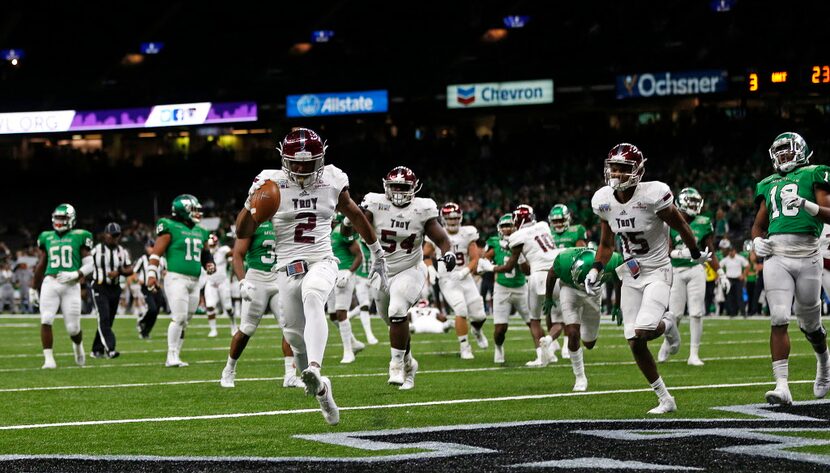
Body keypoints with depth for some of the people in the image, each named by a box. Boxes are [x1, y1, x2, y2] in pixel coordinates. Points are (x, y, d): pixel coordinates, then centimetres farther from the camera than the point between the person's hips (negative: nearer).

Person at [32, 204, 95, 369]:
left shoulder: (80, 237, 3)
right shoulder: (47, 238, 12)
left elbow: (89, 265, 2)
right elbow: (41, 265, 22)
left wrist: (75, 275, -16)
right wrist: (34, 288, 24)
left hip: (70, 285, -2)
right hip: (50, 283, 2)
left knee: (72, 327, 0)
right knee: (46, 321, -14)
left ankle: (78, 346, 34)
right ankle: (48, 359, -8)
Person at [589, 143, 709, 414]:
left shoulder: (653, 195, -21)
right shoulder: (604, 200, -3)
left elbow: (680, 226, -4)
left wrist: (696, 254, 8)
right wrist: (596, 270, -1)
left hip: (658, 272, -6)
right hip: (631, 275, 6)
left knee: (642, 332, -24)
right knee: (635, 344, 1)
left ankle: (666, 325, 14)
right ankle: (665, 399, 16)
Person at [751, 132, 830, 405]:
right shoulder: (769, 185, 20)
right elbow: (758, 225, 27)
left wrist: (806, 204, -20)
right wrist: (757, 241, 6)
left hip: (806, 255, -3)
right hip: (776, 256, 3)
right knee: (779, 320, -11)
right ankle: (782, 387, -15)